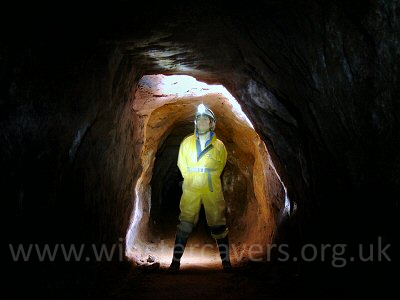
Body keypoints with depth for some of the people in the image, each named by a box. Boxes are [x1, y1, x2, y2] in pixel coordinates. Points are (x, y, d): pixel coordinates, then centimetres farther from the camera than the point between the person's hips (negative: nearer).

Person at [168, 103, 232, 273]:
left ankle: (226, 261, 12)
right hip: (190, 189, 0)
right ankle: (176, 261, 2)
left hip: (212, 190, 0)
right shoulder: (186, 143, 4)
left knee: (218, 225, 3)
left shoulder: (219, 146, 2)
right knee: (185, 224, -2)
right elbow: (182, 166, 13)